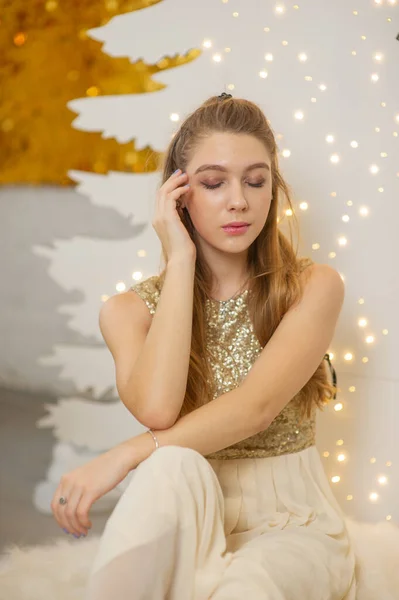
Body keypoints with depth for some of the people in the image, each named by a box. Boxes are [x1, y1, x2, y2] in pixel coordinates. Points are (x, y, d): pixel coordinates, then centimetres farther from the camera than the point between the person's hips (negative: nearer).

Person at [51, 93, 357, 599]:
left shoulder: (314, 287, -4)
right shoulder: (129, 311, 0)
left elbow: (257, 406, -18)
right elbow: (156, 409, -21)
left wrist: (124, 457, -26)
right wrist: (181, 259, -15)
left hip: (290, 523, -1)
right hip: (188, 520, 2)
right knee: (172, 469, -34)